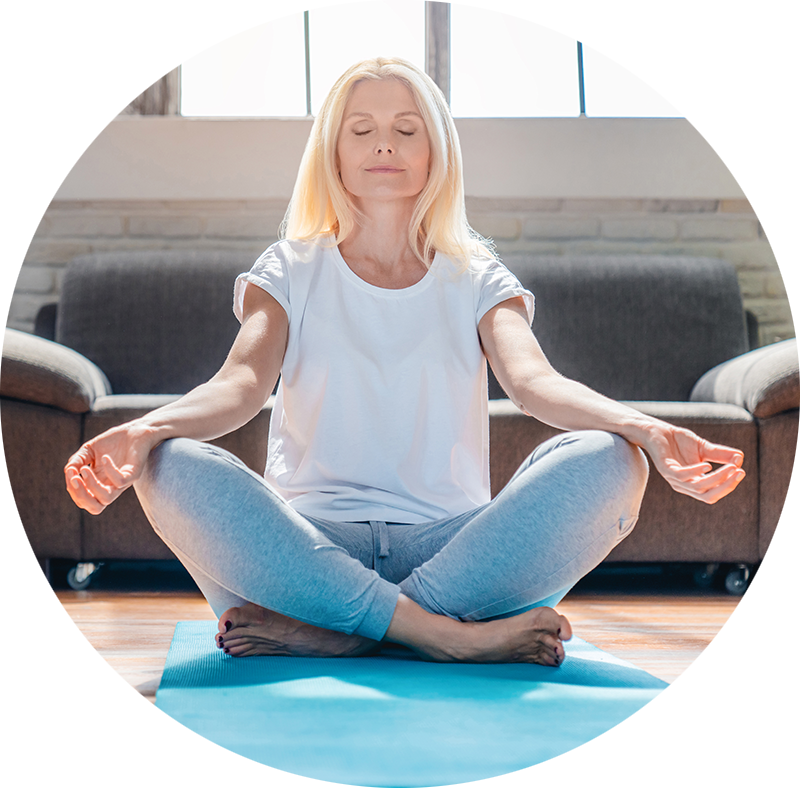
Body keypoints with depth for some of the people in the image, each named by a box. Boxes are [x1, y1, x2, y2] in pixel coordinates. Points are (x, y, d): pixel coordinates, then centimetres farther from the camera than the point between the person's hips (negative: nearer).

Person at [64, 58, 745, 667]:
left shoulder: (477, 279, 14)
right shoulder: (291, 273, 13)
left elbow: (533, 379, -6)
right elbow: (242, 383, -5)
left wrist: (642, 426, -28)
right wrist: (144, 430, -29)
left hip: (449, 543, 1)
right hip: (313, 540, 0)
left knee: (605, 464, -26)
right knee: (174, 469, -29)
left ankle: (330, 633, -28)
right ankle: (457, 634, -32)